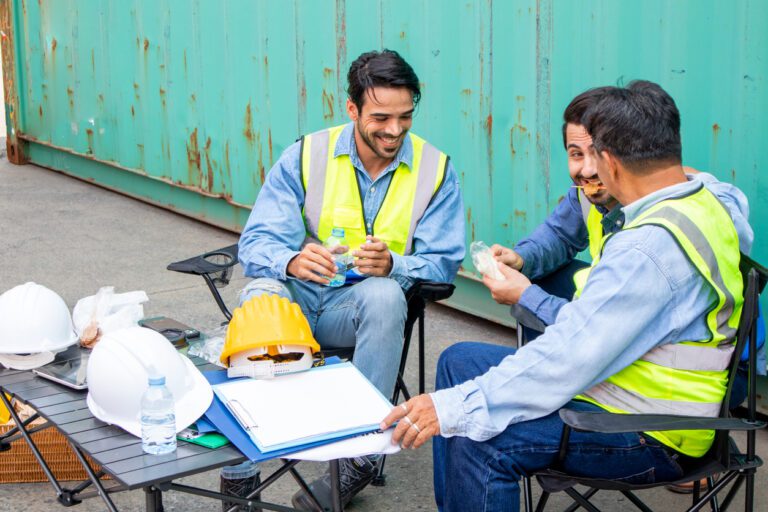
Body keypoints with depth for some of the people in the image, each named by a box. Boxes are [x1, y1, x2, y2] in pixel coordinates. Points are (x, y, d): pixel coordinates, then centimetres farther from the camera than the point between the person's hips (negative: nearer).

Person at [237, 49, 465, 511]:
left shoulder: (436, 169, -2)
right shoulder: (306, 156, -3)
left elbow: (442, 263, -6)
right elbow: (257, 242, -8)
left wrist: (391, 264, -29)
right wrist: (291, 261, -33)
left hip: (366, 302, 0)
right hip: (301, 294, 0)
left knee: (385, 294, -36)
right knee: (262, 293, -34)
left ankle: (361, 452, -25)